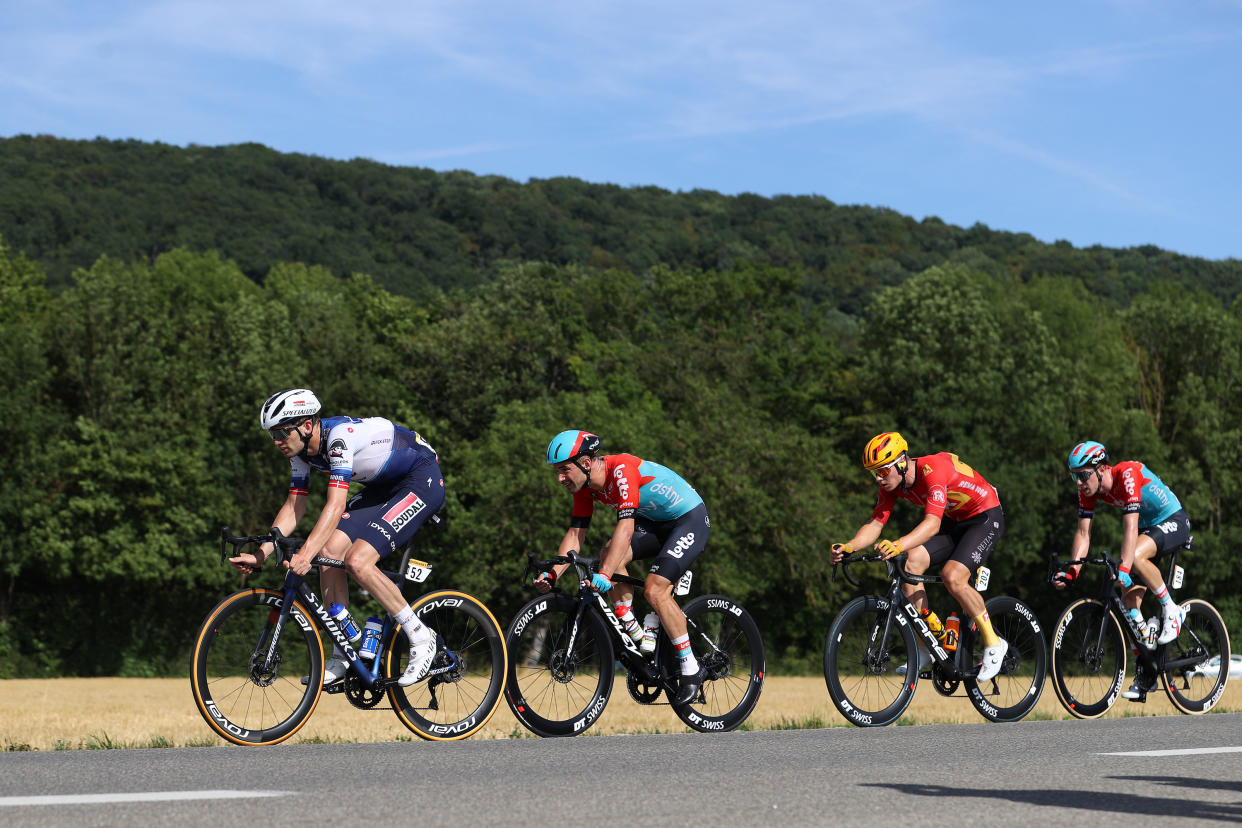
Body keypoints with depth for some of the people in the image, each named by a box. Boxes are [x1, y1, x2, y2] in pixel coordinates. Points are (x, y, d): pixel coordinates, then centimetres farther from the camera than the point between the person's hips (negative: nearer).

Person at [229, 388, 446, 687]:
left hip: (423, 480, -9)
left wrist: (304, 555, -46)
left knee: (357, 561, -21)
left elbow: (335, 506, -38)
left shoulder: (340, 435, -30)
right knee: (330, 550, -9)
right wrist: (260, 554, -8)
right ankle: (342, 657, 0)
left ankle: (420, 637, -6)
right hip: (384, 486, 9)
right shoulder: (301, 452, -3)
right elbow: (294, 507, 3)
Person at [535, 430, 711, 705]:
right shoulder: (585, 485, -5)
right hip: (654, 523, 8)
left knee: (655, 589, -21)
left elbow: (626, 526, -40)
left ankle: (691, 670, -8)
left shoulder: (622, 469, -31)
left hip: (691, 519, -8)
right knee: (609, 555, -17)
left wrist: (604, 575, -49)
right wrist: (553, 573, -20)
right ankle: (639, 641, -7)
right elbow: (575, 533, -4)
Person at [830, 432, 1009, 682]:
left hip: (986, 518, -7)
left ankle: (993, 644, -6)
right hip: (953, 521, 7)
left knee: (952, 577, -27)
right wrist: (848, 546, -30)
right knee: (911, 562, -17)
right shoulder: (892, 483, -10)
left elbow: (932, 523, -45)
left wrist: (899, 545, -61)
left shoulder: (932, 470, -34)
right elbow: (875, 524, -11)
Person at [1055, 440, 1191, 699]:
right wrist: (1071, 571, -22)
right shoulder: (1088, 489, -10)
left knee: (1136, 556, -37)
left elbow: (1130, 527, -39)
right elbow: (1083, 533, -9)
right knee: (1129, 600, -4)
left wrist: (1123, 569, -48)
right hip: (1147, 527, 7)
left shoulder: (1127, 475, -31)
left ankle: (1172, 611, -14)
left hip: (1174, 522, -7)